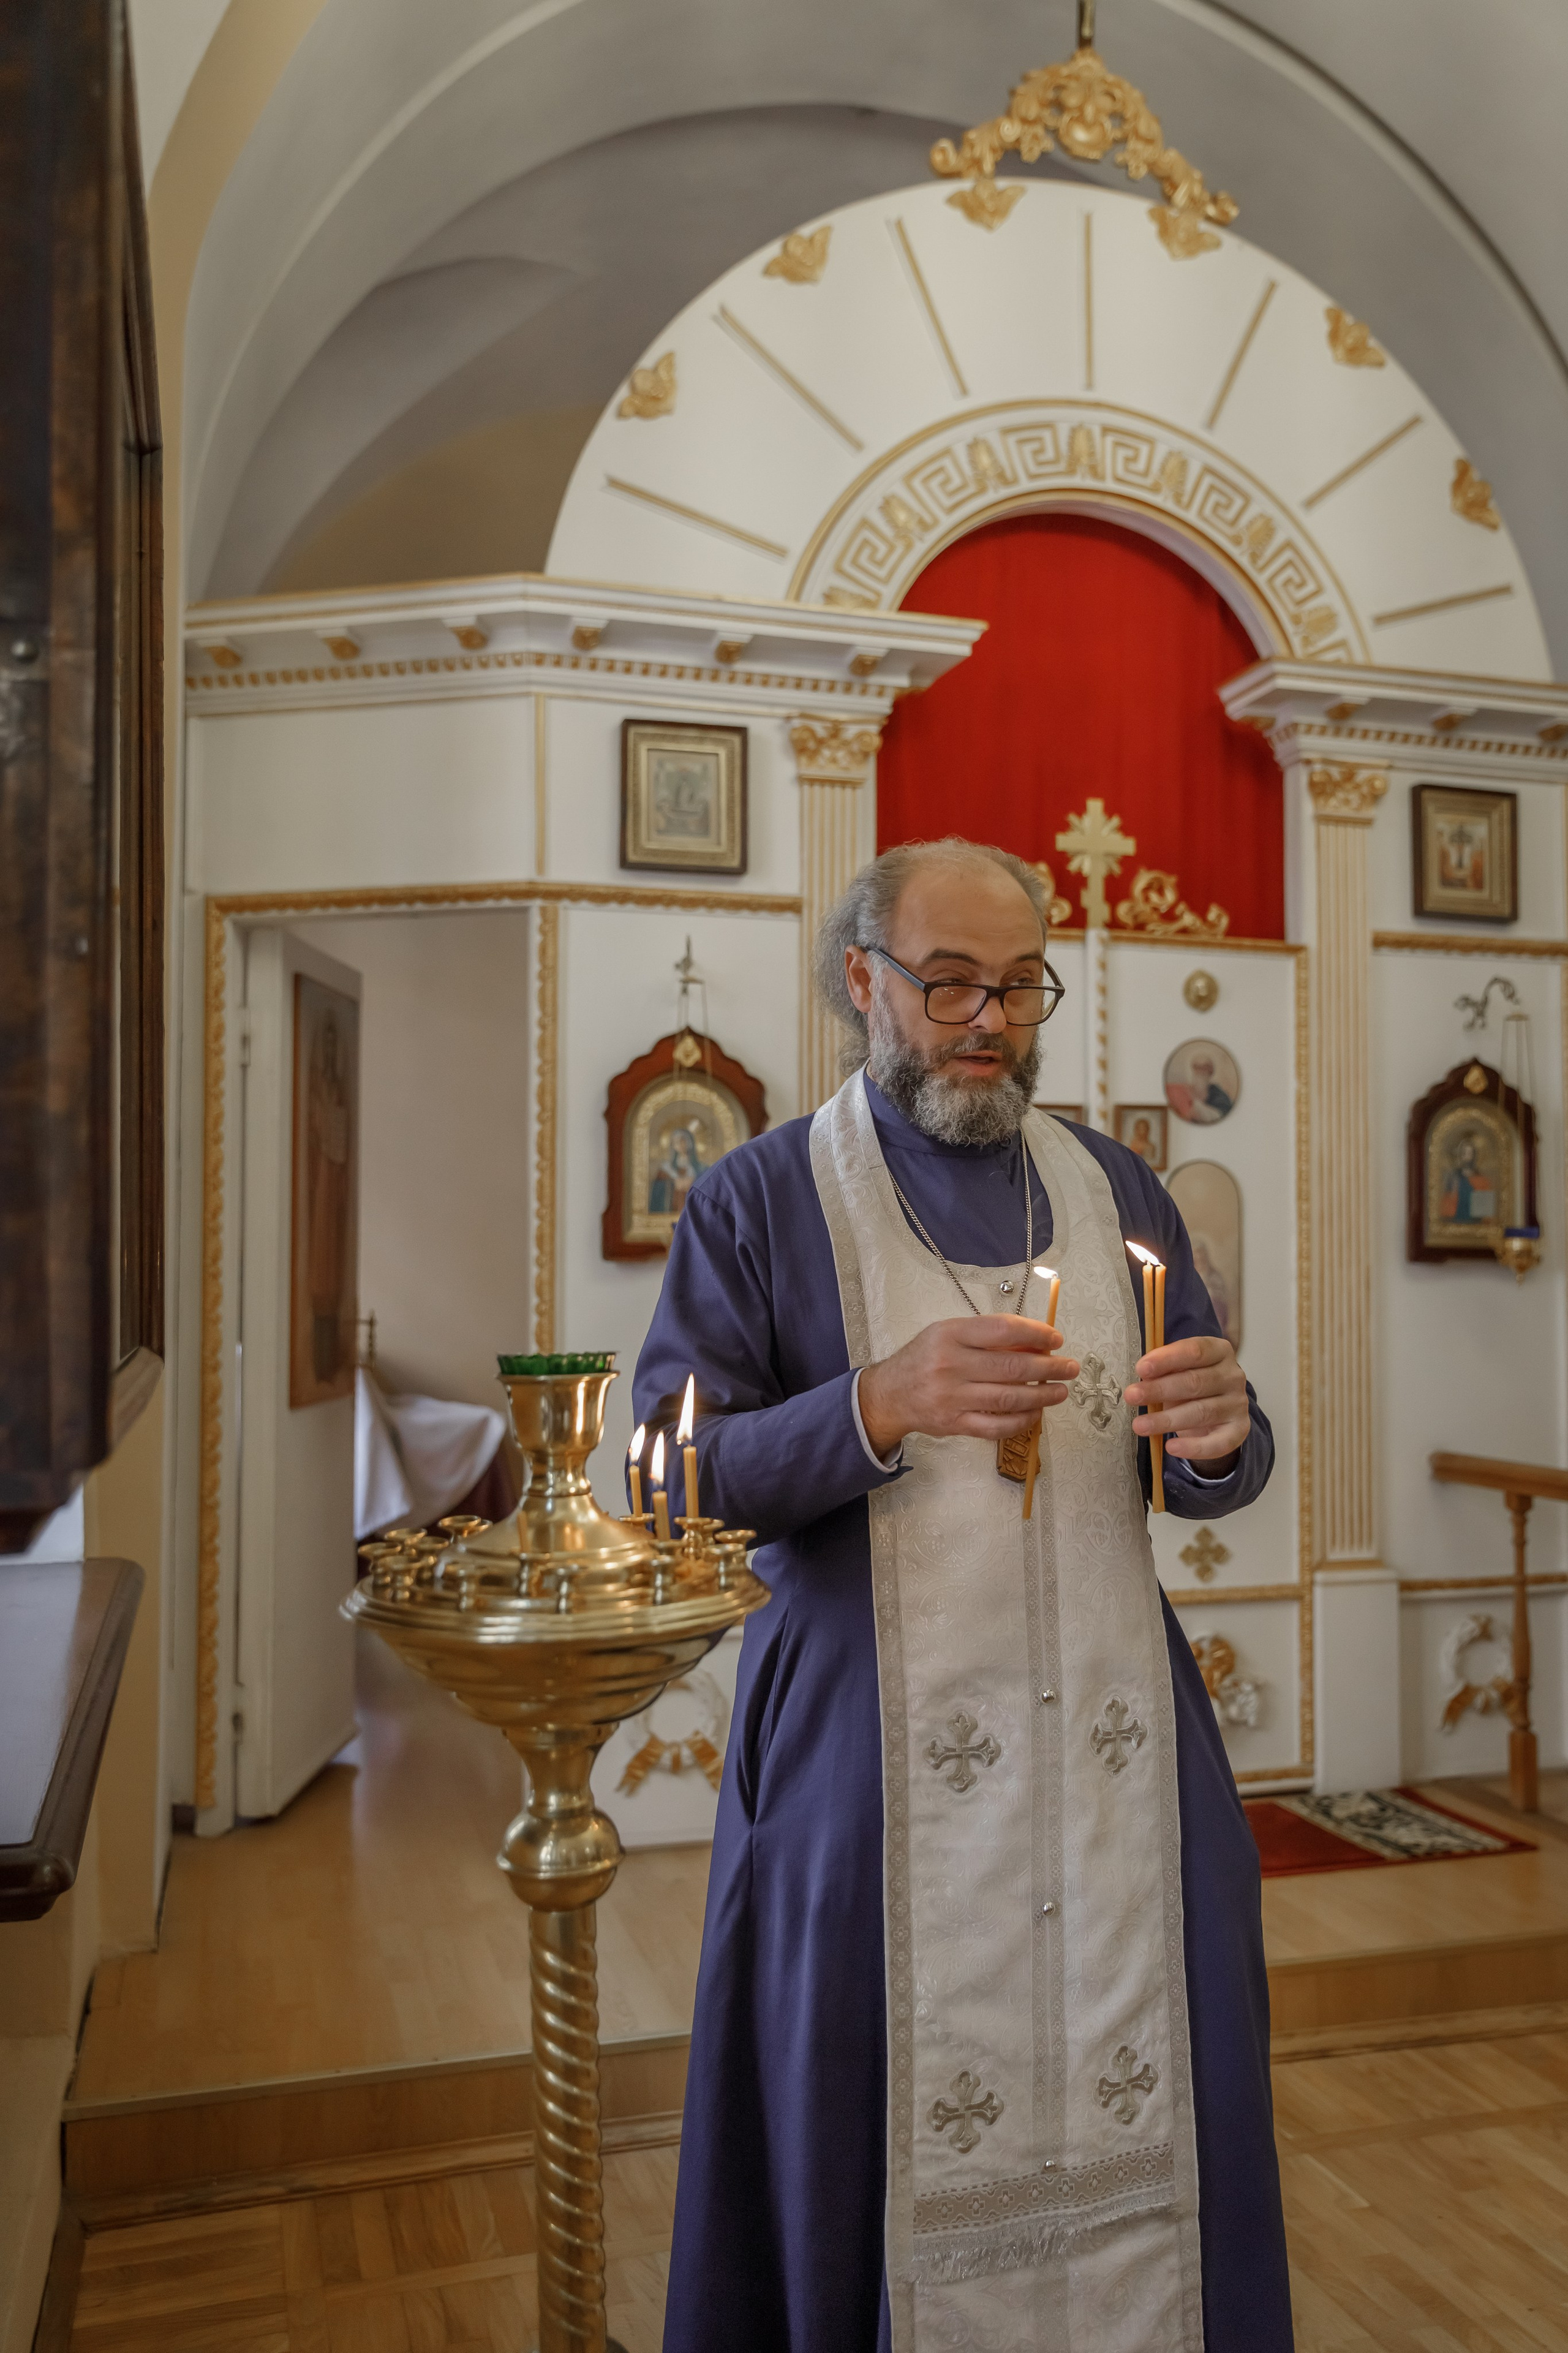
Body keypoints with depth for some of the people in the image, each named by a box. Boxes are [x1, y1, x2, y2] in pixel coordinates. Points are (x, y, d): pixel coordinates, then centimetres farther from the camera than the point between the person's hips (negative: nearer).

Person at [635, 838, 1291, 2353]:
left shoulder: (1112, 1188, 10)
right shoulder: (761, 1201, 0)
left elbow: (1211, 1482, 11)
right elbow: (672, 1469, -8)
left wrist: (1220, 1437, -13)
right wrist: (880, 1408, -23)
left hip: (1116, 1748, 3)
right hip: (874, 1756, -3)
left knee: (1139, 2116, 8)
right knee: (894, 2136, 3)